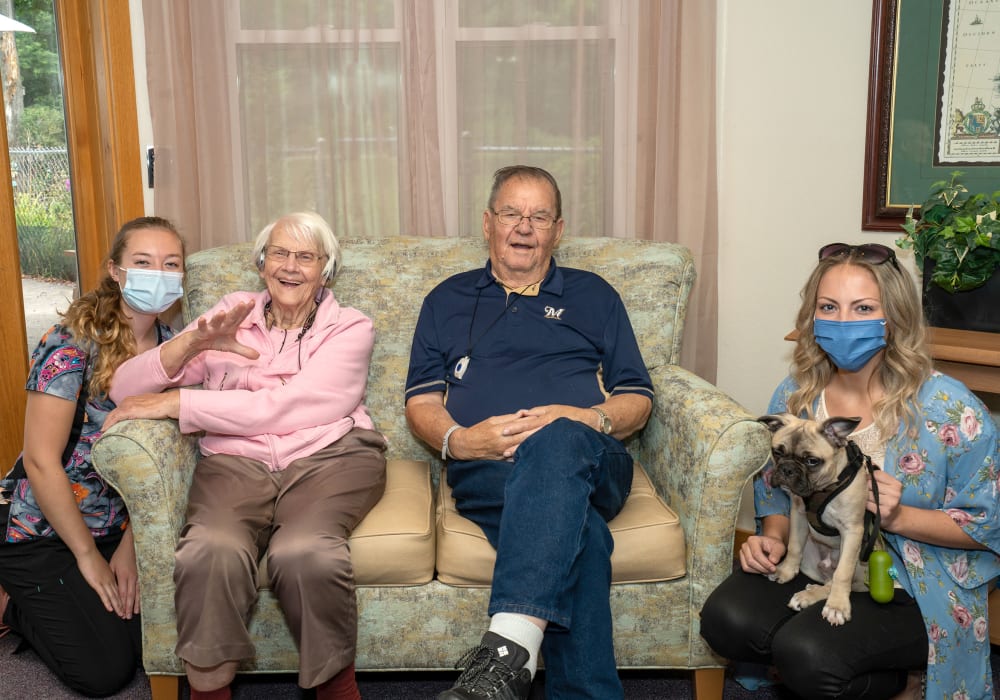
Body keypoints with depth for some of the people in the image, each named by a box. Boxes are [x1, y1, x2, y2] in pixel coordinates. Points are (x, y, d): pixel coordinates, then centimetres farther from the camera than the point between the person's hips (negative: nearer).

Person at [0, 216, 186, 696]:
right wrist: (88, 555, -13)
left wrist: (128, 546, -7)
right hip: (44, 528, -6)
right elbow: (41, 462, -19)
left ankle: (39, 603, 22)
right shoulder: (72, 343, -20)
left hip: (118, 526, 6)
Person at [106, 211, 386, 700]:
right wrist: (193, 342, -9)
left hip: (327, 455, -1)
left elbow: (284, 407, -7)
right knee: (210, 552, -32)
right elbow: (125, 388, 9)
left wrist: (176, 402, -7)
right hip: (235, 461, 2)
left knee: (303, 552, -33)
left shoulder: (349, 328, 10)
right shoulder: (233, 314, 18)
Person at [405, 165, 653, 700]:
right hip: (483, 469, 1)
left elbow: (638, 401, 17)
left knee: (559, 441, -41)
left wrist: (588, 419, -7)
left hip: (589, 459, 0)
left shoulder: (593, 295, 25)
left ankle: (506, 653, -53)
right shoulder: (448, 300, 26)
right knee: (578, 532, -36)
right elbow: (420, 402, 17)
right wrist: (457, 439, -7)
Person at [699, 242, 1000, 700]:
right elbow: (776, 493, 13)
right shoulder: (795, 396, 1)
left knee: (806, 655, -29)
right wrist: (773, 539, -7)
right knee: (726, 620, -22)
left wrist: (898, 517, -21)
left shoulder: (947, 409, -13)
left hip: (912, 588, -5)